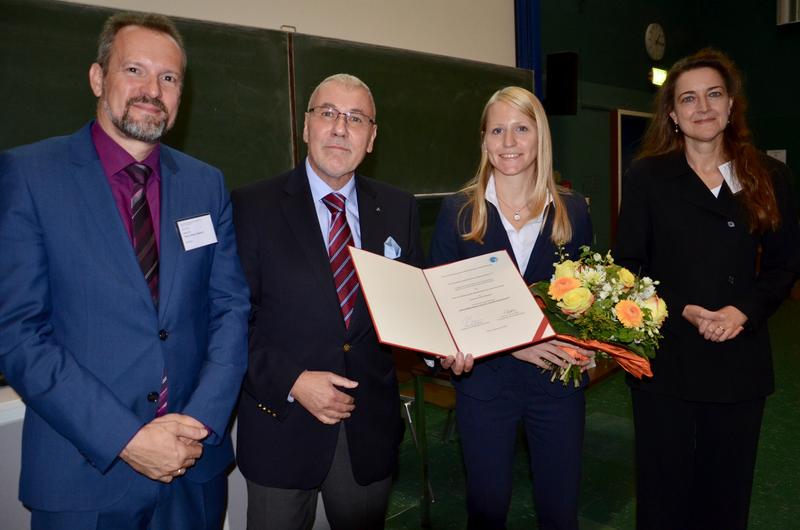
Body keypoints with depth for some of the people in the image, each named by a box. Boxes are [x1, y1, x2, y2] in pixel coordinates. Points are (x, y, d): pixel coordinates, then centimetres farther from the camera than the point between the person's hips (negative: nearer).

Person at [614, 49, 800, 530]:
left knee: (727, 490, 15)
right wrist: (683, 312, -15)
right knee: (665, 488, 10)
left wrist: (744, 311, -11)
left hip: (741, 359, 2)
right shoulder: (648, 177, -1)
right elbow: (627, 266, -2)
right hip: (666, 360, -2)